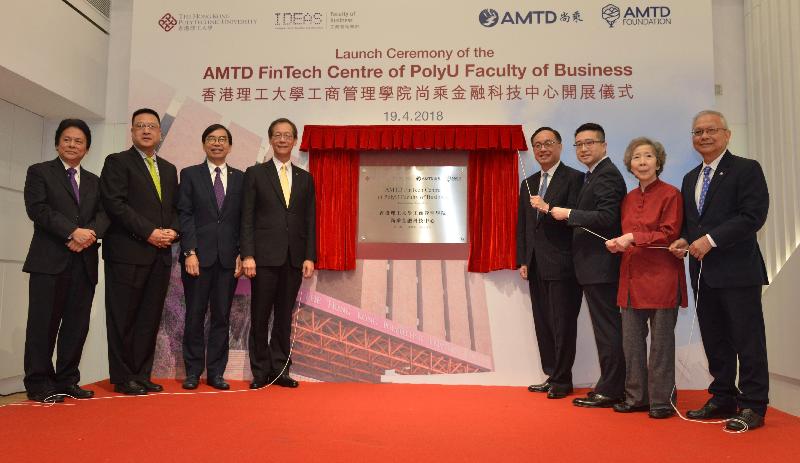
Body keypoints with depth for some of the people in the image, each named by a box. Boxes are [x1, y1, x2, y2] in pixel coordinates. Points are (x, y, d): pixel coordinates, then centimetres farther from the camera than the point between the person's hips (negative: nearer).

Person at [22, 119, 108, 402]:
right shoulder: (39, 172, 8)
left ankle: (67, 381, 13)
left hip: (84, 262, 4)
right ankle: (39, 384, 7)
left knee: (77, 325, 4)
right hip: (49, 261, -4)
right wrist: (73, 232, -17)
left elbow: (104, 215, 8)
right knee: (44, 323, -2)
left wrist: (90, 233, -13)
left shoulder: (94, 182, 21)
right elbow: (37, 208, -7)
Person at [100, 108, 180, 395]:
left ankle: (142, 376, 15)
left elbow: (175, 208, 18)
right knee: (123, 318, 1)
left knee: (150, 318, 7)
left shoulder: (169, 169, 19)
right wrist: (149, 232, -15)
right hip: (128, 253, -5)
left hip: (160, 254, 6)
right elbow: (115, 204, -10)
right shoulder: (117, 162, 1)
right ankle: (123, 378, 10)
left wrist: (172, 231, -2)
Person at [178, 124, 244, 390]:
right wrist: (190, 253, -11)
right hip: (198, 256, -2)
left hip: (228, 258, 2)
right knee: (195, 316, 5)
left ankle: (216, 372, 15)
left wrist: (241, 254, -1)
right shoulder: (190, 175, 6)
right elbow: (185, 216, -2)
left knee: (222, 317, 6)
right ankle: (193, 371, 16)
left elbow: (243, 219, 7)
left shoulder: (240, 178, 11)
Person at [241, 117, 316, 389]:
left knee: (284, 316, 8)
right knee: (260, 316, 4)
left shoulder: (305, 178, 12)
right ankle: (260, 372, 15)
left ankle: (280, 370, 18)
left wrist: (309, 257, 1)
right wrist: (247, 255, -10)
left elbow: (310, 221, 9)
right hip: (265, 256, -2)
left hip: (294, 258, 3)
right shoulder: (255, 174, 4)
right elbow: (247, 219, -1)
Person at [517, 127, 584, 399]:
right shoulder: (528, 184, 16)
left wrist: (548, 208, -22)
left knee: (563, 324, 0)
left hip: (562, 264, -7)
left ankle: (562, 380, 11)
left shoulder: (574, 178, -4)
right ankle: (551, 376, 21)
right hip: (536, 266, 7)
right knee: (543, 324, 11)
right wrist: (522, 261, 10)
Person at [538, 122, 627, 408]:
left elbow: (606, 218, -23)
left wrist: (567, 213, -15)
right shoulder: (594, 176, 18)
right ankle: (611, 386, 24)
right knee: (607, 327, 15)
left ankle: (609, 391, 6)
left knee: (607, 328, -3)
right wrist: (553, 211, 11)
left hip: (600, 265, -10)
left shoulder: (607, 175, -12)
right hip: (595, 265, 10)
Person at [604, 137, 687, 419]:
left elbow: (670, 235, -11)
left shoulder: (670, 194, -4)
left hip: (661, 277, -6)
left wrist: (633, 238, -16)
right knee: (631, 340, 9)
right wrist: (617, 243, 0)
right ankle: (636, 397, 20)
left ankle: (661, 400, 13)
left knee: (661, 340, 2)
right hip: (632, 277, 6)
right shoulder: (628, 199, 15)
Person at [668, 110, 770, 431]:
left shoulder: (747, 169, -4)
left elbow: (754, 215, -15)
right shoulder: (690, 179, 18)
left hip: (738, 271, -7)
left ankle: (753, 407, 9)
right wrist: (684, 240, 2)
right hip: (703, 272, 7)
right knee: (714, 341, 12)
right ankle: (723, 399, 23)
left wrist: (711, 239, -19)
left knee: (747, 341, 0)